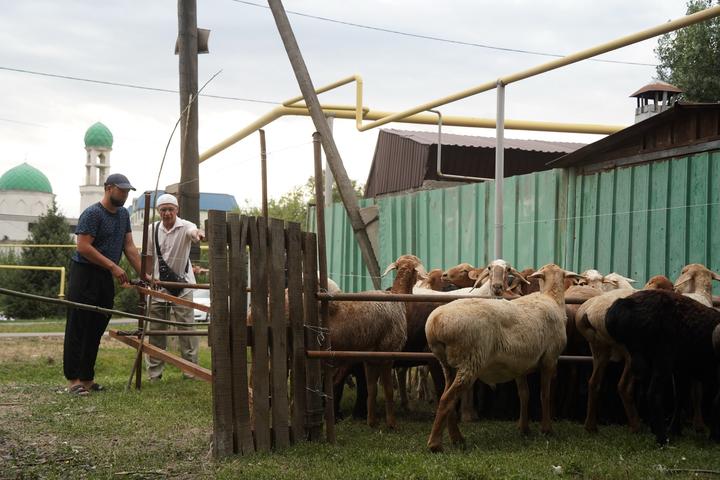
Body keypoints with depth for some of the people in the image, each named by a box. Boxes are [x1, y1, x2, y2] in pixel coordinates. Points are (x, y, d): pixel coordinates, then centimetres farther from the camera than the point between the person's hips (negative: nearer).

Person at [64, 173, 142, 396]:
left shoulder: (123, 215, 14)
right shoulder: (92, 214, -11)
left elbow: (129, 247, 13)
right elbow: (83, 247, -17)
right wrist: (113, 266, -18)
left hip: (106, 278, 8)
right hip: (85, 275, -8)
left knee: (96, 331, 8)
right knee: (78, 329, -6)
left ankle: (87, 378, 13)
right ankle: (73, 379, -6)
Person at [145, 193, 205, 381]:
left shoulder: (184, 226, -10)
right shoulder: (154, 230, 3)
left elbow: (194, 232, -35)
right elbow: (150, 257, 13)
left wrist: (198, 233, -58)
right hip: (159, 284, 4)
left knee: (186, 328, -3)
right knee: (156, 329, 7)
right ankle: (154, 372, 15)